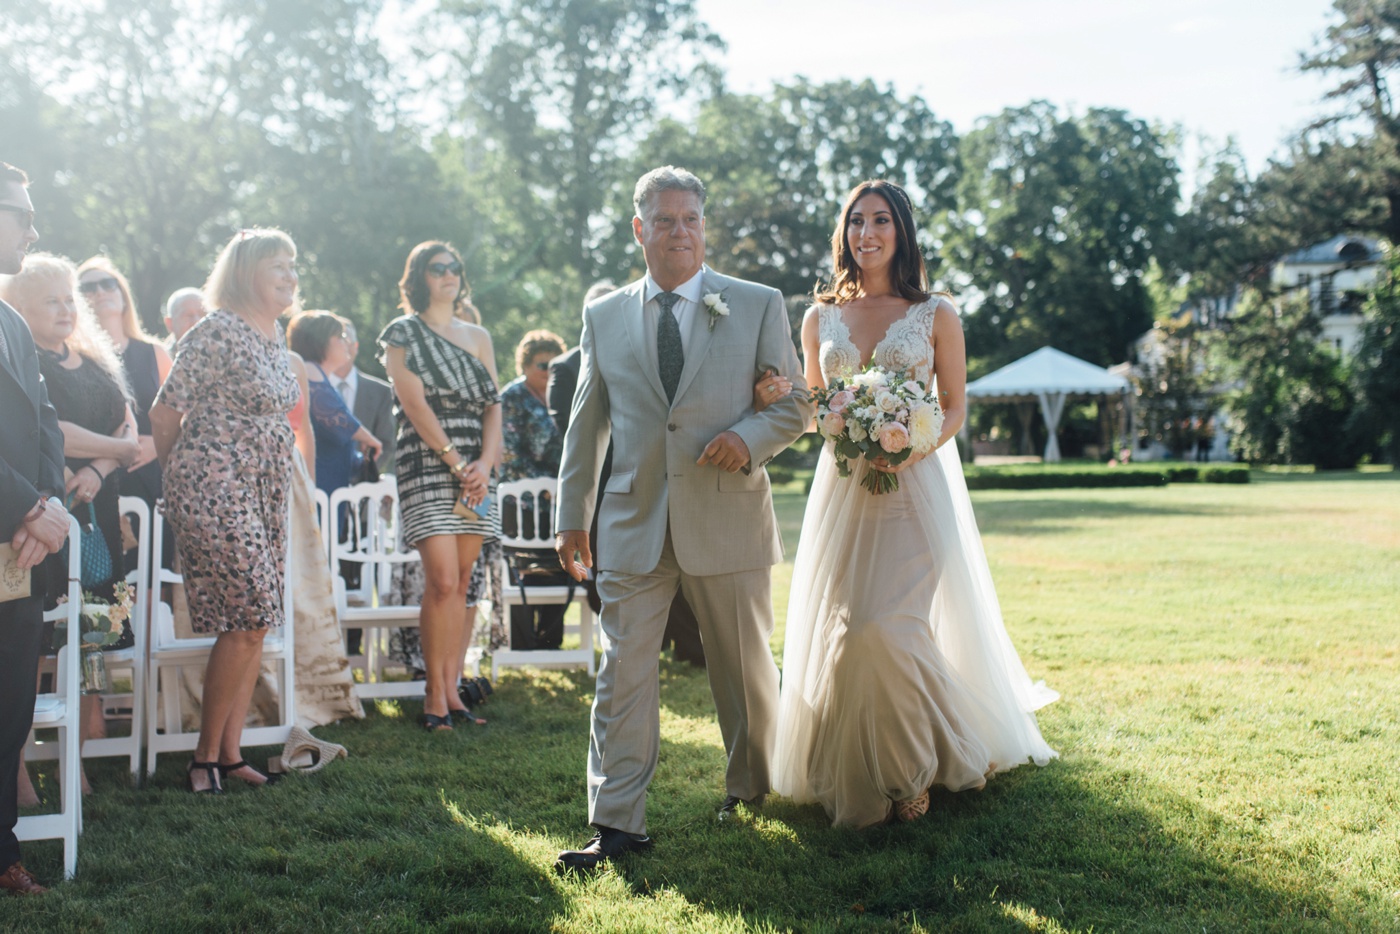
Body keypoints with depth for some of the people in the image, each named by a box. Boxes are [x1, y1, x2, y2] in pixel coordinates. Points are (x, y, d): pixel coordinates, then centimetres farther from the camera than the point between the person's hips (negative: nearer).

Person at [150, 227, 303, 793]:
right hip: (215, 491, -8)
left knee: (254, 627, 6)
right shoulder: (217, 332, -12)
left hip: (265, 494, 8)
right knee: (246, 624, -10)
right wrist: (177, 476, 5)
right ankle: (205, 757, 1)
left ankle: (230, 752, 13)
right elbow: (165, 412, -9)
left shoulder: (275, 336, 13)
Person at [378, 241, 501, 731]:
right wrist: (456, 463, -12)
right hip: (427, 465, -5)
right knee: (442, 581, -13)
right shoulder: (403, 332, 4)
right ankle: (435, 694, -5)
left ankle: (451, 689, 7)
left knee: (462, 583, 3)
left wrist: (485, 463, -6)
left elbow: (493, 405, 10)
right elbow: (415, 403, -6)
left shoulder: (478, 337, 18)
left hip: (476, 468, 5)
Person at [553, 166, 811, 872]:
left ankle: (754, 786, 35)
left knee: (745, 668, 12)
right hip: (634, 522, 1)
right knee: (623, 672, -3)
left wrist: (750, 438, -15)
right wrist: (573, 515, 13)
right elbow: (586, 425, 14)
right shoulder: (604, 317, 9)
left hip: (728, 518, -1)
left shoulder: (758, 306, 4)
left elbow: (796, 403, 5)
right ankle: (617, 824, 1)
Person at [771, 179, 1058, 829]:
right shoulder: (821, 318, 11)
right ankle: (852, 777, 15)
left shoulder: (935, 314, 3)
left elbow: (955, 407, 4)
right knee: (838, 632, -1)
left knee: (897, 627, -11)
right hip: (841, 489, 3)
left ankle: (909, 772, 9)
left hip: (914, 486, -3)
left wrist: (911, 450, -15)